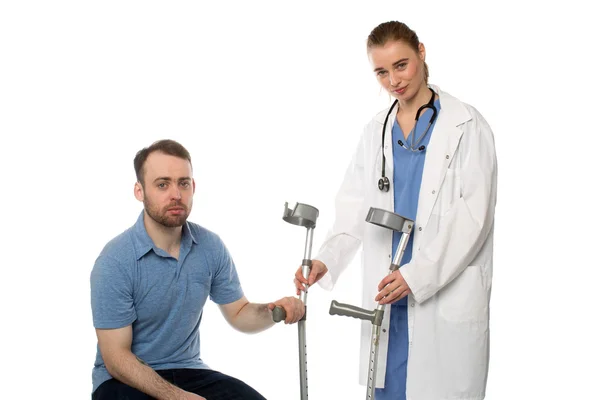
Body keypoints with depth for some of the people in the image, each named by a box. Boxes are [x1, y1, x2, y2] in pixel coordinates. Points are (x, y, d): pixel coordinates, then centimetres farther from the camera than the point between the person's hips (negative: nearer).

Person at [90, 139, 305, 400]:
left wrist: (272, 311, -14)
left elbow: (238, 314, 9)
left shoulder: (211, 247, -3)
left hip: (186, 370, 4)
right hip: (125, 379, -4)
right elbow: (116, 358, -17)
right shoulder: (115, 262, -19)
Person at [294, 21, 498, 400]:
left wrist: (418, 275, -19)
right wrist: (326, 260, -9)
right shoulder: (376, 131, 11)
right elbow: (355, 208, 9)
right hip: (387, 291, 5)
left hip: (448, 293, -4)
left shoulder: (466, 126, -5)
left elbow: (473, 215, -11)